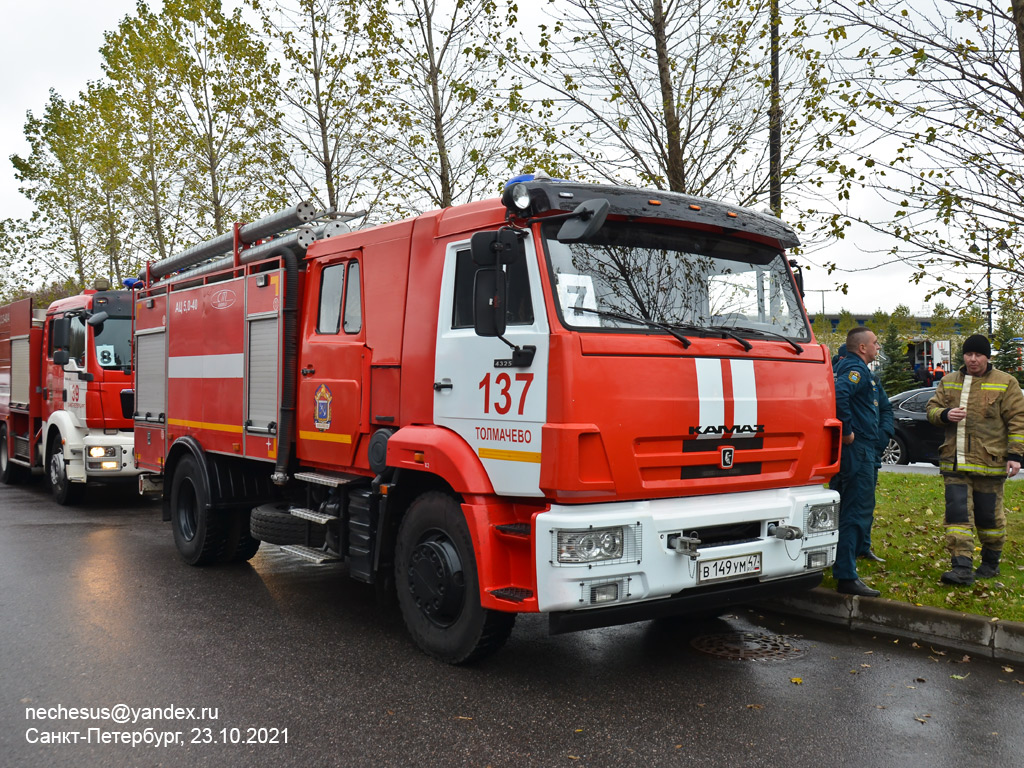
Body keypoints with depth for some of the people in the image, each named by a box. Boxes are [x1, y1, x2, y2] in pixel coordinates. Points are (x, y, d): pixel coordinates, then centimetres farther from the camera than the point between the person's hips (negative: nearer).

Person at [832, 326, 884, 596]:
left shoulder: (847, 366, 18)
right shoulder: (857, 369, -14)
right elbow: (838, 394, -33)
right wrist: (848, 431, -25)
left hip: (855, 448, 11)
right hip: (858, 447, -11)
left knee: (850, 509, 18)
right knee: (858, 511, -10)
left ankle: (843, 566, 27)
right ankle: (846, 577, -9)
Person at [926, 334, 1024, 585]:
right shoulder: (948, 382, 11)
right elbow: (931, 409, 14)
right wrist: (945, 414, -10)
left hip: (989, 463, -3)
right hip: (955, 462, 3)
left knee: (989, 516, 9)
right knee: (958, 513, -5)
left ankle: (990, 563, 26)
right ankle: (962, 568, -6)